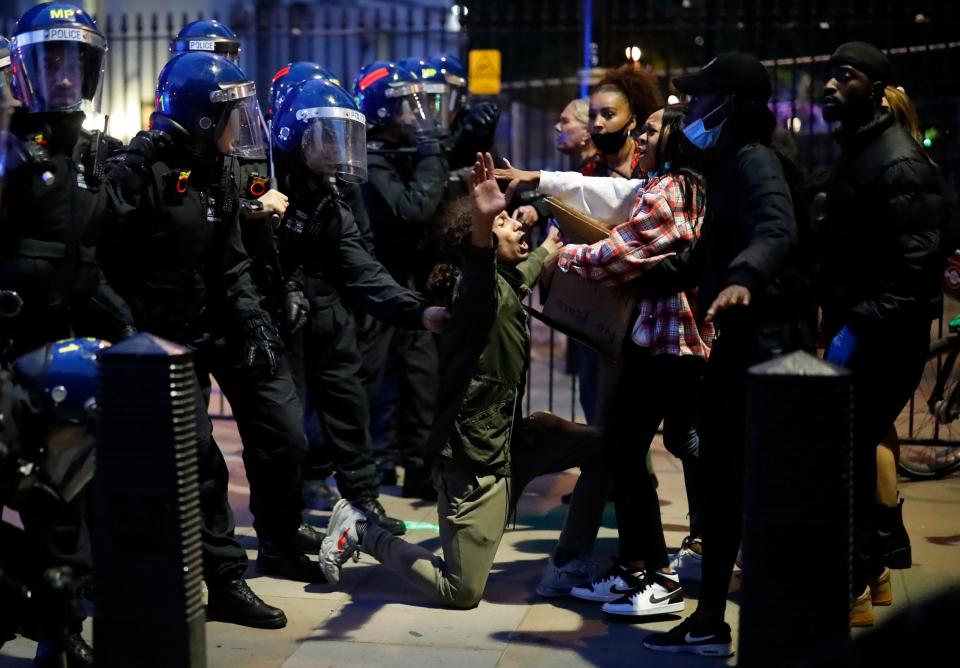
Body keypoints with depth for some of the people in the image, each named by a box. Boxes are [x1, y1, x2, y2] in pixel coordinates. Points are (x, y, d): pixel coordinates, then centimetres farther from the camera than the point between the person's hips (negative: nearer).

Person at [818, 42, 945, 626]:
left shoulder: (900, 163, -15)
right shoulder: (855, 153, 15)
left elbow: (917, 265, -23)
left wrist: (858, 326, -26)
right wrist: (837, 320, 10)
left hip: (885, 339, -9)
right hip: (855, 330, 9)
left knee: (843, 453, -7)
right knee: (850, 450, 14)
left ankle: (851, 592, 3)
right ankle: (871, 571, 26)